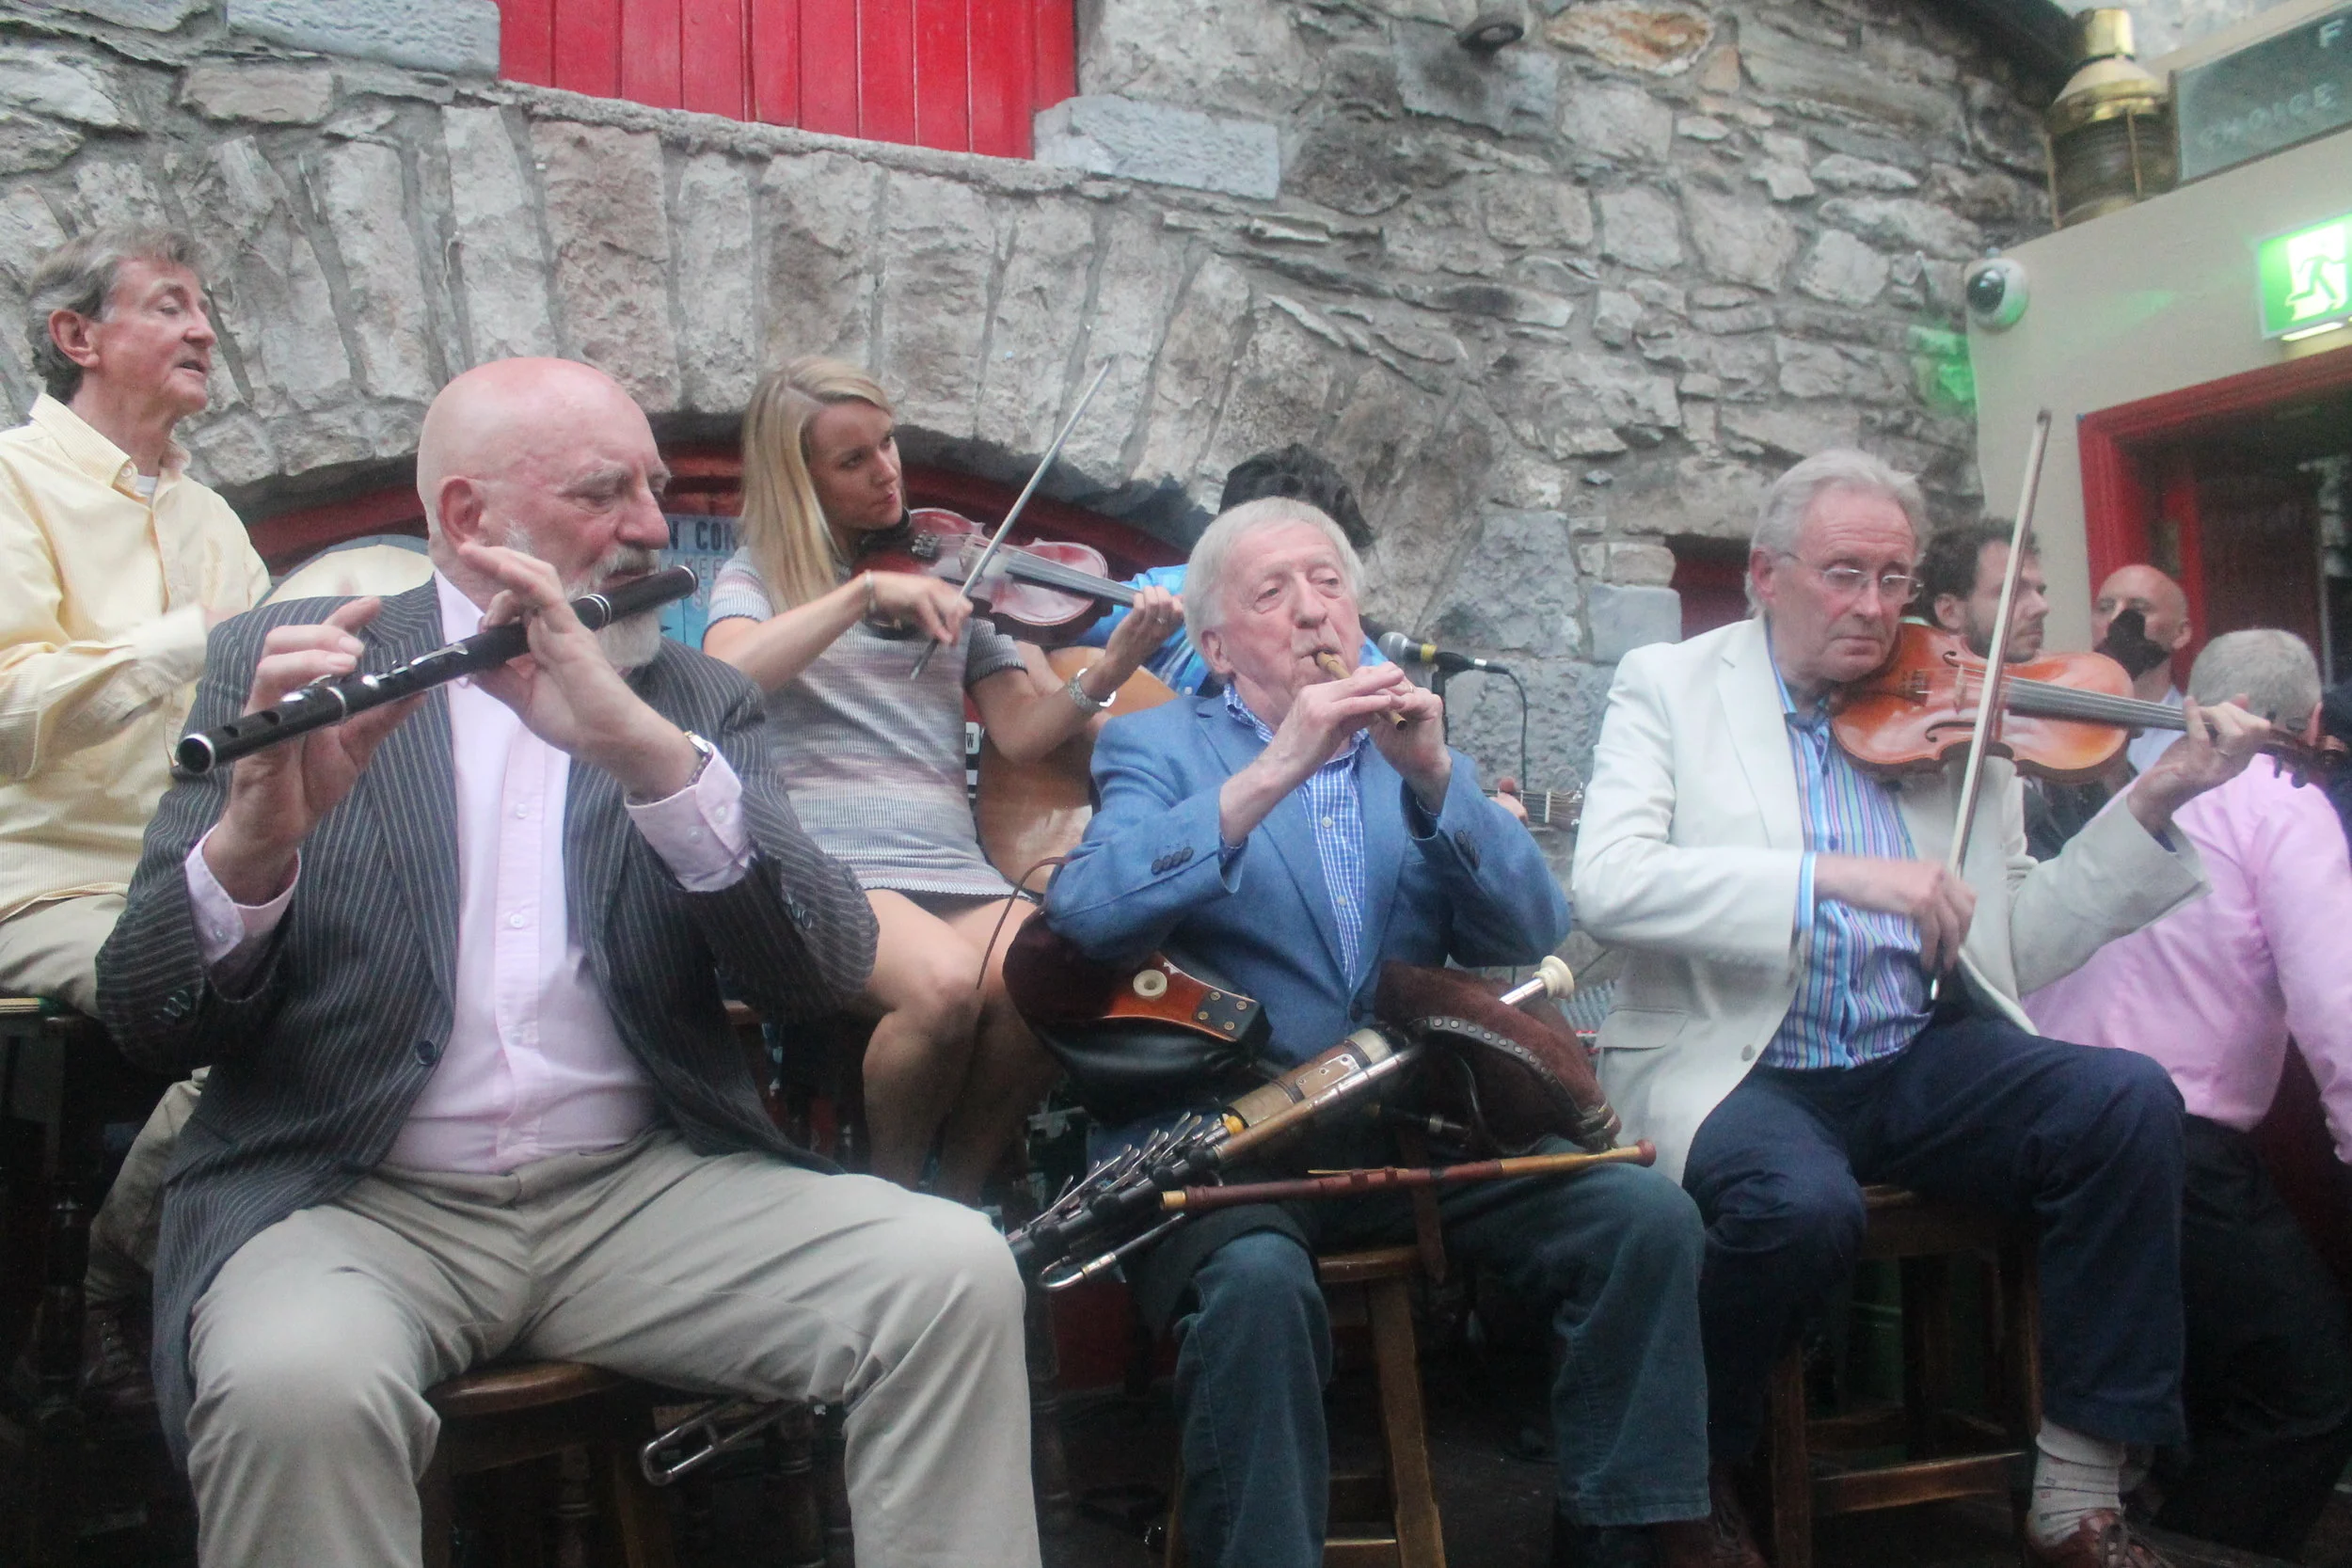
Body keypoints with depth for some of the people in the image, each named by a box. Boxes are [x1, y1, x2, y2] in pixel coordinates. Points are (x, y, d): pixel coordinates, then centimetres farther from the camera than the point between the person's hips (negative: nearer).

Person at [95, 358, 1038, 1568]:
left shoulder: (700, 700, 10)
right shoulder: (279, 663, 5)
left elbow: (828, 969, -5)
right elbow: (146, 1022, -3)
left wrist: (645, 746, -21)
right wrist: (253, 840, -25)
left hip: (647, 1189, 2)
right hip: (351, 1196, -1)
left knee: (957, 1272, -21)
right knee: (296, 1388, -33)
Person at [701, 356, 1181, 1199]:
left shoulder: (947, 568, 19)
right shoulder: (758, 573, 13)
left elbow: (1019, 733, 8)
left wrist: (1109, 670, -9)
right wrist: (865, 591, -16)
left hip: (950, 865, 3)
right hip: (823, 862, -3)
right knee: (946, 981, -33)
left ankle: (955, 1197, -4)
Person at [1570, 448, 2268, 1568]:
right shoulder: (1668, 685, 3)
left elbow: (2017, 943, 10)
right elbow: (1608, 884, -15)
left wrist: (2154, 805, -1)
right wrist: (1835, 873, -23)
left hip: (1918, 1059, 4)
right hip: (1731, 1065, -4)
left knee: (2130, 1101, -20)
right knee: (1802, 1203, -33)